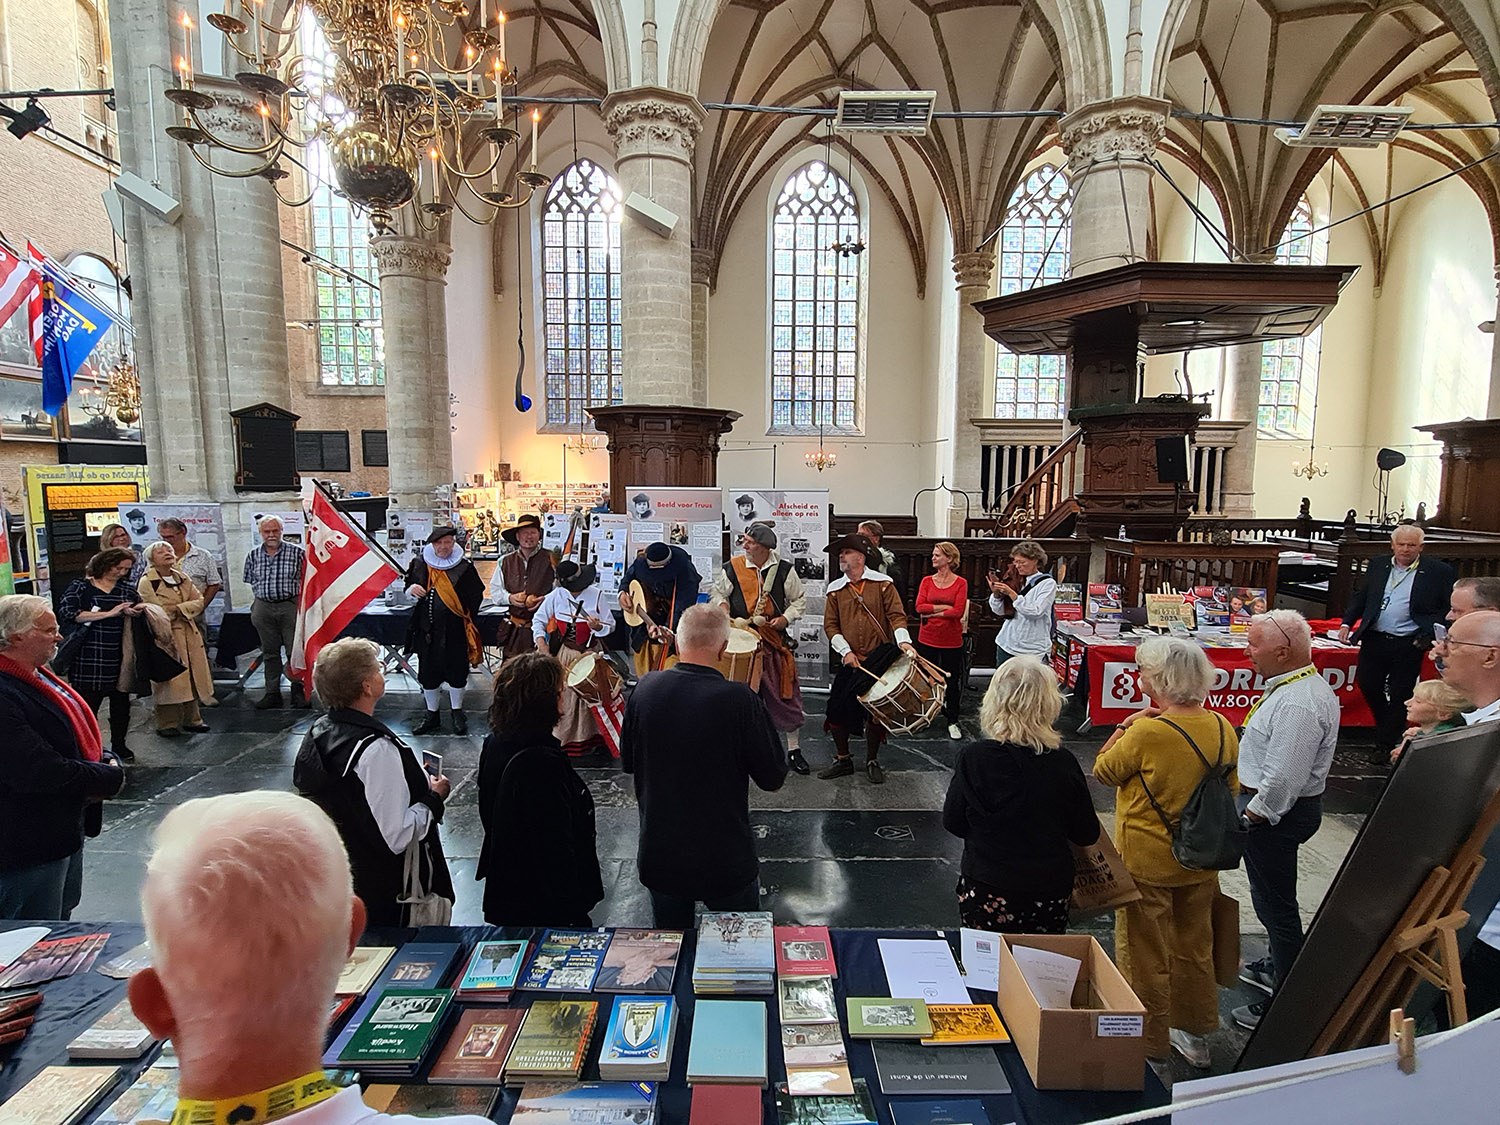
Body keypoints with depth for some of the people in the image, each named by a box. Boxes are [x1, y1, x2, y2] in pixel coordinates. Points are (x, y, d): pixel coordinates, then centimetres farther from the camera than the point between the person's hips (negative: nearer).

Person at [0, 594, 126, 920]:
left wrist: (108, 762, -5)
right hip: (28, 845, -10)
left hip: (66, 829, 10)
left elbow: (82, 734, 15)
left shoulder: (38, 677, 8)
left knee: (62, 926, 25)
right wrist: (110, 779, -17)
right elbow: (40, 771, -30)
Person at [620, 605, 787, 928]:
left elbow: (628, 762, 2)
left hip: (658, 855, 3)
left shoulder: (645, 688, -12)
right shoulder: (739, 699, -23)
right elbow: (773, 778, -13)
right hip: (726, 859, -3)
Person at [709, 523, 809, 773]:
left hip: (775, 641, 0)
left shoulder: (784, 570, -1)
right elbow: (717, 593, 11)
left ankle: (794, 750, 17)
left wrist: (786, 617, -7)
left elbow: (799, 600, 9)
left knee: (785, 696, 3)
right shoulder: (731, 568, -2)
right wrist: (722, 604, -10)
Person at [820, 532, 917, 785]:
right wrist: (846, 651, -10)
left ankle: (872, 761, 25)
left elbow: (896, 615, -7)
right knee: (838, 710, -1)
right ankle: (843, 760, 19)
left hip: (880, 660, -2)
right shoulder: (834, 590, 4)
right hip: (850, 661, 2)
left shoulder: (883, 583, -2)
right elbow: (830, 625, 3)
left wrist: (903, 641, -23)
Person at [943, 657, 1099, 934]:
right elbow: (1087, 835, -3)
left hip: (985, 896, -1)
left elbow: (952, 822, -4)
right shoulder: (1063, 764, -14)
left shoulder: (973, 758, -16)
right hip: (1049, 898, 1)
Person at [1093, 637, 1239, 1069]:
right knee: (1195, 945, 22)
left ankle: (1149, 1039, 26)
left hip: (1148, 862, -6)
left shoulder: (1147, 731, -26)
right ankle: (1195, 1034, 38)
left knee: (1145, 951, 11)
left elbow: (1104, 771, -11)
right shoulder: (1223, 728, -6)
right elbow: (1230, 792, 7)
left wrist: (1125, 726, -8)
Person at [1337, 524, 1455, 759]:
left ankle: (1386, 744, 17)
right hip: (1374, 639, 4)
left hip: (1408, 645, -3)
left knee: (1399, 695, 4)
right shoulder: (1378, 566, 9)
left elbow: (1449, 609, -2)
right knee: (1367, 685, 7)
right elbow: (1360, 597, 15)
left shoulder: (1439, 572, -3)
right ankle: (1387, 726, 32)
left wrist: (1430, 634, -14)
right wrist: (1347, 623, 4)